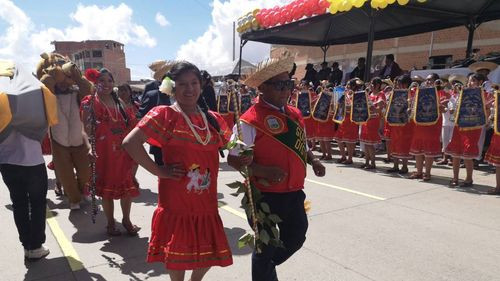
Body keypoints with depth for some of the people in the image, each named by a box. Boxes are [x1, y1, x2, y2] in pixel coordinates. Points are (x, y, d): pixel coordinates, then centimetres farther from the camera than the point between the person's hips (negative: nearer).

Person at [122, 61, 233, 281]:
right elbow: (130, 143, -18)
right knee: (177, 258, 10)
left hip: (206, 204, 5)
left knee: (210, 254, 18)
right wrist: (159, 171, -16)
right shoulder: (164, 115, -11)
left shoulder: (212, 119, 6)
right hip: (176, 204, -5)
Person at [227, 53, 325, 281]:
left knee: (296, 237, 24)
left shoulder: (294, 114, 6)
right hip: (265, 195, -7)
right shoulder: (251, 120, -17)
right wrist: (262, 171, -30)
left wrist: (313, 161, -2)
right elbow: (234, 159, -17)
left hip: (294, 193, 8)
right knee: (265, 246, 11)